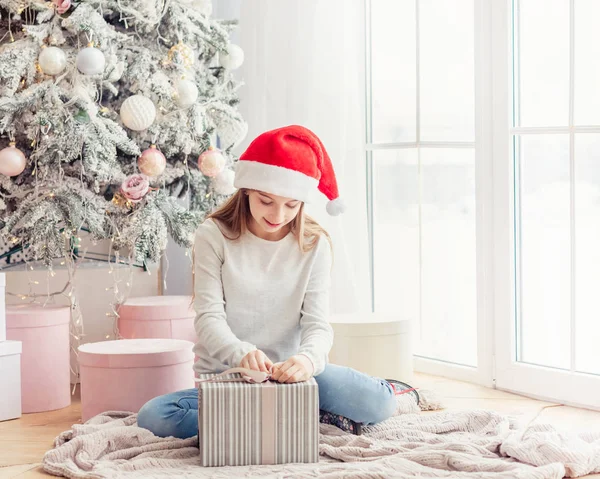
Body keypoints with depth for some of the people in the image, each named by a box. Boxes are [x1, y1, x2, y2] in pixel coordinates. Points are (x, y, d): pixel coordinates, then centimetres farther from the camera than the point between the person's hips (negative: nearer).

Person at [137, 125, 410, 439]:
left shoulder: (314, 244, 0)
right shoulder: (214, 235, -4)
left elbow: (317, 324, -8)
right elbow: (209, 317, -12)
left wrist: (308, 359, -33)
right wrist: (241, 353, -35)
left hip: (288, 375, 0)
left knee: (379, 403, -25)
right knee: (152, 418, -31)